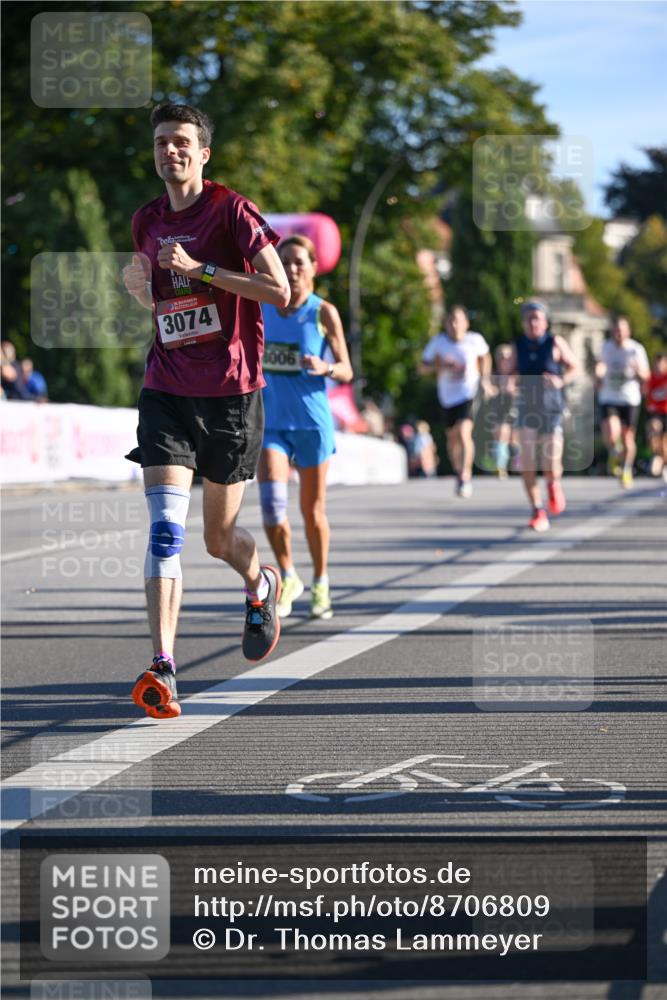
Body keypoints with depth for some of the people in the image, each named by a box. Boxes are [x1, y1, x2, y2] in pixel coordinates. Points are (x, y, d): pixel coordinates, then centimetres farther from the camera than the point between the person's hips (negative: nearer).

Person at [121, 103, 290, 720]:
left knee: (220, 538, 9)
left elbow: (279, 291, -15)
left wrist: (200, 268, -20)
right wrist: (141, 289, 2)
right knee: (165, 526, -15)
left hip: (231, 395, -3)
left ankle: (261, 586, 46)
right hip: (167, 392, 3)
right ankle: (162, 670, -22)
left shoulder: (231, 210, -7)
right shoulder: (147, 222, 10)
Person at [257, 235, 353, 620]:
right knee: (272, 500, -16)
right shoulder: (260, 308, 3)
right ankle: (288, 578, 5)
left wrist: (324, 367, -23)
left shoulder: (324, 313, -4)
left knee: (313, 510, 7)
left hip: (312, 422, -1)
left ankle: (320, 585, 27)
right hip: (270, 421, 1)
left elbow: (346, 371, -4)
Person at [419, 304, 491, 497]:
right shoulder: (438, 342, -8)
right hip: (448, 397, 3)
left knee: (464, 432, -22)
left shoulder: (475, 340, -7)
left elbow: (485, 357, 15)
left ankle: (466, 476, -19)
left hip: (470, 394, -3)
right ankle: (458, 473, 39)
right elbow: (422, 368, -3)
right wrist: (439, 365, -21)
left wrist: (485, 379, 4)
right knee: (452, 437, 15)